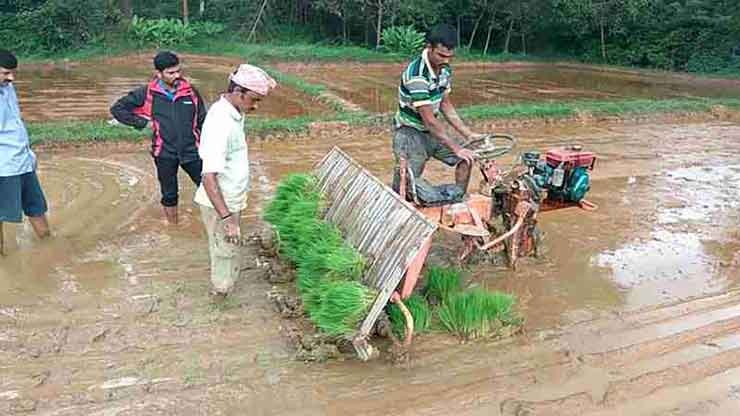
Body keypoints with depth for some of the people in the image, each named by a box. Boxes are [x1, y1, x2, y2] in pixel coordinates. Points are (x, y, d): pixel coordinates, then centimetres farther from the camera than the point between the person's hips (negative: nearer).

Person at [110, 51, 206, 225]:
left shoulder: (190, 91, -4)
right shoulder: (147, 93, -7)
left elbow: (202, 121, 4)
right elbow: (117, 108, 0)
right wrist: (143, 123, -7)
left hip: (191, 151, 0)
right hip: (165, 153, 0)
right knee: (169, 195, 15)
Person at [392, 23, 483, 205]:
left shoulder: (444, 70, -2)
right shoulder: (416, 76, -28)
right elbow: (429, 120, -28)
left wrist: (468, 134, 5)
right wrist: (456, 148, -25)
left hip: (432, 130, 8)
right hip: (410, 132, -8)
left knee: (466, 158, 3)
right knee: (404, 187, -15)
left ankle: (459, 200, 14)